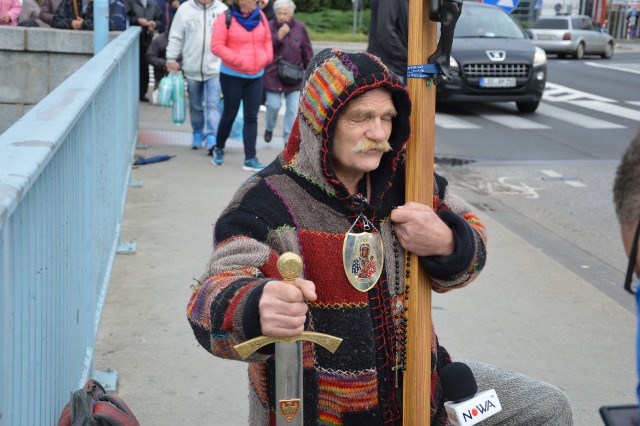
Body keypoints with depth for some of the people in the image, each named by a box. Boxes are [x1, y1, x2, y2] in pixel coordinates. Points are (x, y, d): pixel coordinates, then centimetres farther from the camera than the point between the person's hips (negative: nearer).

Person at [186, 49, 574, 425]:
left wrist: (447, 244, -17)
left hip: (414, 386, 5)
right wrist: (256, 311, -54)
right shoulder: (267, 203, -20)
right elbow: (214, 302, -29)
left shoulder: (404, 180, -3)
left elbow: (470, 244, 9)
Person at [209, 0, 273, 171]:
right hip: (232, 76, -4)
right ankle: (219, 148, 32)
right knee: (230, 114, 8)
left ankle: (250, 159, 5)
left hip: (256, 76, 4)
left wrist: (267, 56, -4)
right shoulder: (226, 18, -13)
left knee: (251, 118, 3)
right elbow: (216, 46, -17)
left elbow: (267, 39, 12)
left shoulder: (260, 15, 1)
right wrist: (237, 59, -22)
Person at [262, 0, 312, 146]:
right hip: (273, 75, -1)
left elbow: (307, 52, 5)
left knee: (293, 109, -1)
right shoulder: (269, 27, -4)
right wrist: (279, 36, -20)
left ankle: (288, 139, 10)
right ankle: (269, 129, 29)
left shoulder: (299, 28, -1)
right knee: (274, 106, -1)